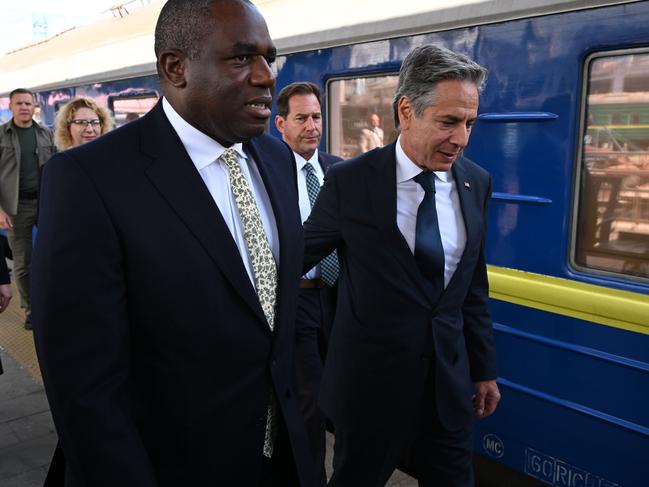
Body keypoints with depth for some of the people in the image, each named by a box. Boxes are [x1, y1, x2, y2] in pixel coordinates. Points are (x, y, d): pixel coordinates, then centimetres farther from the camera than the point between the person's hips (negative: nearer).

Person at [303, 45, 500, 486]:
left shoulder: (476, 183, -1)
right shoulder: (351, 182, -14)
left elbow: (474, 288, 7)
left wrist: (484, 369, 10)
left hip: (450, 380, 4)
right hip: (370, 379, -3)